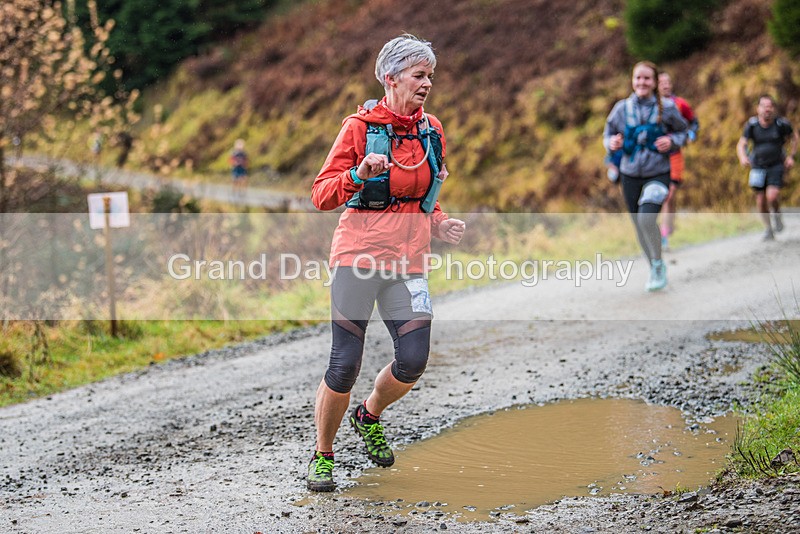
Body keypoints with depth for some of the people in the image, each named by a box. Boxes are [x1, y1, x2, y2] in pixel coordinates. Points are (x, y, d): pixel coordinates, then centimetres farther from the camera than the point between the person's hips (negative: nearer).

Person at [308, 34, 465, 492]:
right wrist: (359, 175, -25)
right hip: (358, 258, -4)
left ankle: (371, 416, 27)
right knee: (345, 365, -4)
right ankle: (323, 455, 16)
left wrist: (439, 224, 4)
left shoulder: (432, 130, 11)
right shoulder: (360, 126, -5)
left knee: (414, 361, -5)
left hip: (408, 263, 5)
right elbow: (322, 195, -7)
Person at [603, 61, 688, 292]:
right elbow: (608, 133, 10)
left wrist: (672, 141, -12)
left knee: (647, 218, -25)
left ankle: (658, 265, -2)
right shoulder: (622, 108, -2)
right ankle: (654, 270, 33)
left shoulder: (666, 108, -6)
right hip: (630, 175, 3)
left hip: (658, 175, -3)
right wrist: (612, 143, -13)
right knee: (639, 225, 11)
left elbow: (682, 131, 9)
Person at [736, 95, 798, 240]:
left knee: (772, 196, -21)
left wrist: (791, 156, 1)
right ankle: (768, 228, 24)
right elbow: (741, 145, -9)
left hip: (776, 165, -2)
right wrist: (743, 157, -30)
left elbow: (794, 136, 7)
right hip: (758, 166, 2)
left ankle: (777, 215, 12)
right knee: (761, 200, 4)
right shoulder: (752, 124, -9)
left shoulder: (781, 123, -11)